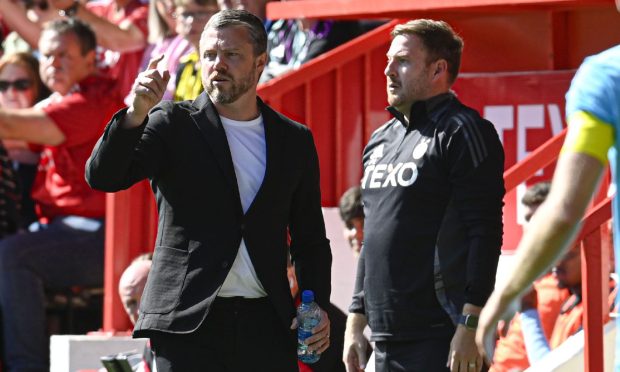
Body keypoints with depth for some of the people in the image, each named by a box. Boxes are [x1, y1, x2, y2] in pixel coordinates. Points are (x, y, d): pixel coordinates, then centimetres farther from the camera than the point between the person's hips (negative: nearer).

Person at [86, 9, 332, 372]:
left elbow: (310, 238, 16)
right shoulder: (174, 124, 4)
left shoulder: (295, 141, 13)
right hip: (188, 325, -3)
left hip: (266, 325, 3)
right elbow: (102, 177, -8)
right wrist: (137, 114, -22)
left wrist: (317, 306, 2)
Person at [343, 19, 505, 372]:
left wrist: (471, 326, -19)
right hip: (386, 340, 8)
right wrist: (356, 318, 20)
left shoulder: (464, 132, -6)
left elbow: (485, 233, -13)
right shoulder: (381, 140, 19)